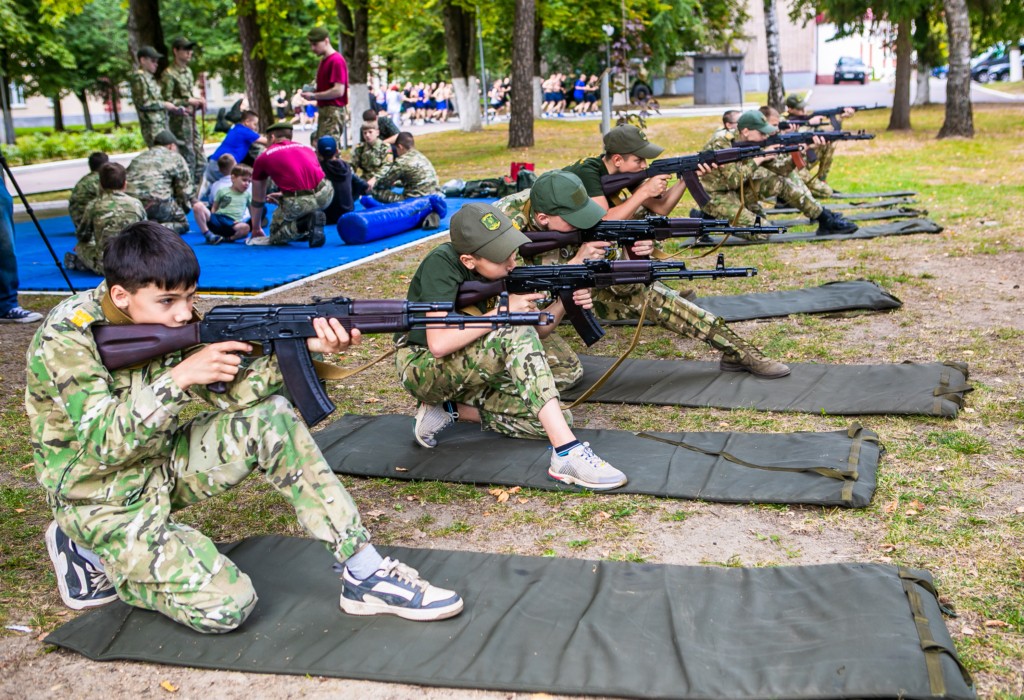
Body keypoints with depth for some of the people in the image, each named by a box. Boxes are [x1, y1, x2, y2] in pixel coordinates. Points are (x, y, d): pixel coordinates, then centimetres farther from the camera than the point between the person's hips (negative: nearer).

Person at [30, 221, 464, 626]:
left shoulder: (173, 319, -6)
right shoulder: (66, 336, -24)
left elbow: (229, 391, -12)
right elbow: (103, 443, -28)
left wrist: (302, 346, -26)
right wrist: (179, 378, -34)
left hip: (163, 462, 6)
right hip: (106, 498, -6)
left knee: (271, 417, -13)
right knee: (226, 606, -18)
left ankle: (363, 574, -10)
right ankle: (92, 554, 5)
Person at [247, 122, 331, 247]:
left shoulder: (263, 158, 17)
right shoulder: (306, 148, 25)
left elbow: (257, 200, 27)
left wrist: (256, 229, 41)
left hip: (298, 203, -4)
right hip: (326, 195, 4)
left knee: (276, 234, 23)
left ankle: (302, 225, -7)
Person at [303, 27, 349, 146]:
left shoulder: (336, 60, -13)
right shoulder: (324, 60, 17)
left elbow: (339, 91, -20)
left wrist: (314, 96, -13)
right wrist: (312, 91, 6)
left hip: (334, 111, -10)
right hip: (324, 111, 10)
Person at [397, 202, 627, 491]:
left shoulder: (500, 270, -3)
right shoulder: (442, 263, -22)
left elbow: (537, 330, 1)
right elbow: (439, 344, -32)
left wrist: (563, 303, -19)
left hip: (470, 372, 7)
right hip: (423, 368, -7)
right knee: (515, 334, -33)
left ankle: (452, 410, -2)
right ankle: (566, 454, -39)